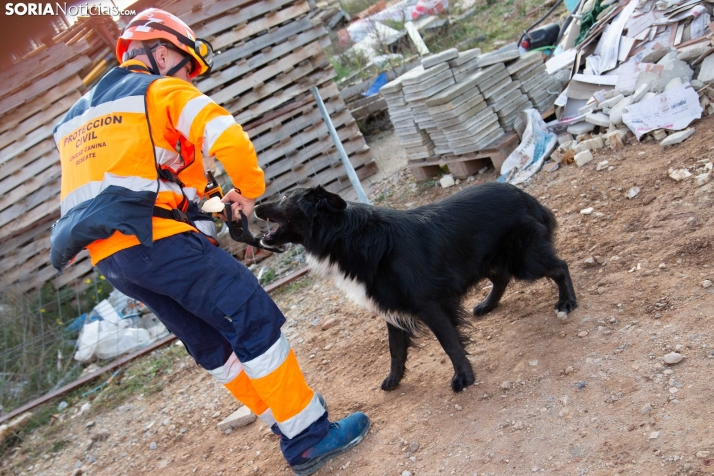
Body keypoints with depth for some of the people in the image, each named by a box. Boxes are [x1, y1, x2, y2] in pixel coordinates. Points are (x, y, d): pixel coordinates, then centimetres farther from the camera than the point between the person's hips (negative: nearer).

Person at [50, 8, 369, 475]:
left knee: (214, 344, 13)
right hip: (155, 236, -9)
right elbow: (230, 140, -13)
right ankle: (311, 436, -2)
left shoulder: (78, 114, 27)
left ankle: (293, 428, 21)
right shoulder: (164, 91, 2)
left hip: (108, 253, 9)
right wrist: (249, 192, 4)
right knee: (255, 320, -5)